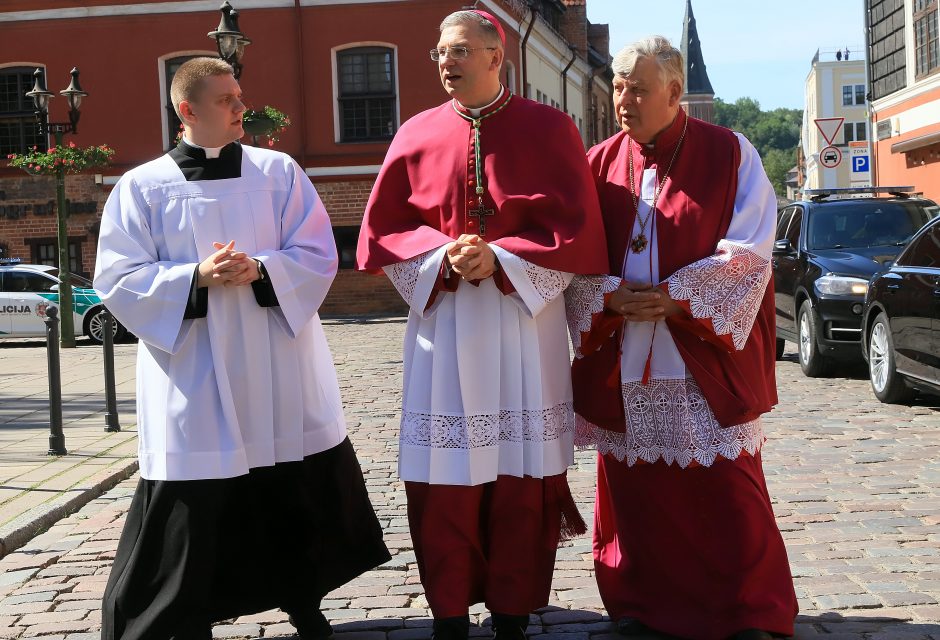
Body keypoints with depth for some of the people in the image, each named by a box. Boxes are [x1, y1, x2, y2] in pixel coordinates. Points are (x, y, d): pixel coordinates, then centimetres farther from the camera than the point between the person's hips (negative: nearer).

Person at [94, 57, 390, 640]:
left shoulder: (279, 172, 4)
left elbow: (318, 255, 1)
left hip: (279, 370, 2)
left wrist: (259, 269, -18)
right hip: (194, 375, -2)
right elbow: (118, 280, -3)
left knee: (300, 494, 11)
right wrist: (197, 276, -18)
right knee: (192, 513, -1)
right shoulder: (142, 188, 1)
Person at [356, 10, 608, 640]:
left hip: (525, 324, -1)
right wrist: (441, 256, -11)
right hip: (443, 326, 2)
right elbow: (381, 230, 7)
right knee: (444, 480, 2)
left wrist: (499, 259, -15)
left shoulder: (548, 129, 0)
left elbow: (577, 230, -4)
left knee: (520, 476, 4)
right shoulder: (418, 134, 6)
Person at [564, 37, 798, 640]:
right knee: (633, 488, 8)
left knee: (724, 491, 1)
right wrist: (609, 296, -12)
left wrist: (676, 296, -15)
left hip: (706, 355, -3)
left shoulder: (730, 155, -2)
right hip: (620, 359, 3)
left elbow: (749, 254, -8)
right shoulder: (601, 162, 7)